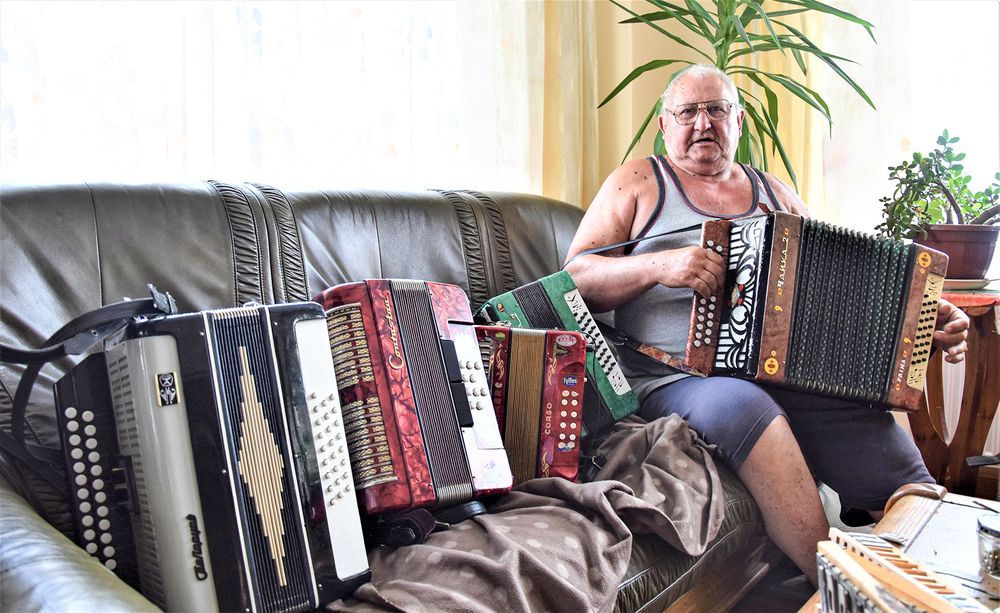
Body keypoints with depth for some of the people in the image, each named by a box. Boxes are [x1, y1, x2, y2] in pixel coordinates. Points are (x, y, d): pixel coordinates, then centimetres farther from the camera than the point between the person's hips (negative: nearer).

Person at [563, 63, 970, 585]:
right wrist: (658, 265, -16)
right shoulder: (638, 183, 13)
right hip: (679, 379, -4)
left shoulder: (775, 194, 24)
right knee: (745, 407, -37)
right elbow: (576, 277, 2)